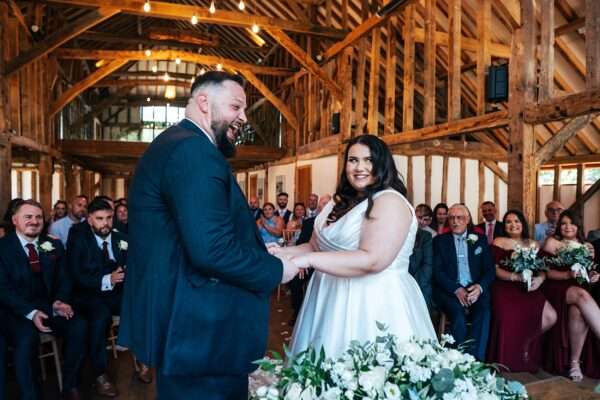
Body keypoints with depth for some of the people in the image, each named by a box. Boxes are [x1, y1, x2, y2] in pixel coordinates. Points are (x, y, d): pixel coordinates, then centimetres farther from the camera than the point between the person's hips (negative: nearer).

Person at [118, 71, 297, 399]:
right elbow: (211, 249, -30)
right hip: (200, 329, -10)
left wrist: (260, 252, 11)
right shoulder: (193, 150, -20)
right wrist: (276, 270, -14)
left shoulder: (174, 144, 13)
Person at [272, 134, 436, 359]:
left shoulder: (390, 201, -13)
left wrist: (309, 260, -24)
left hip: (374, 303, -7)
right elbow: (316, 246, 15)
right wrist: (284, 253, -3)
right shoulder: (341, 202, 11)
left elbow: (373, 260, -24)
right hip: (333, 300, 7)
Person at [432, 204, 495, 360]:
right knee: (458, 311, -32)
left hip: (475, 289, 2)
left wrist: (480, 287, -14)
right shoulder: (439, 240, 9)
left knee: (484, 310, -30)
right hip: (449, 290, -1)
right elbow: (437, 271, 0)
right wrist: (457, 289, -16)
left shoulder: (480, 239, 14)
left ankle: (475, 358, -24)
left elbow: (489, 269, 8)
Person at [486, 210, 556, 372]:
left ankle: (527, 344, 9)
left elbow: (543, 269, 12)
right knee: (510, 319, -32)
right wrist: (515, 276, -16)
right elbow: (493, 269, -2)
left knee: (551, 317, -20)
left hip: (529, 289, 5)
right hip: (505, 288, -4)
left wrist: (540, 279, -11)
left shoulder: (534, 245, 19)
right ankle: (507, 361, -7)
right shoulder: (499, 242, 7)